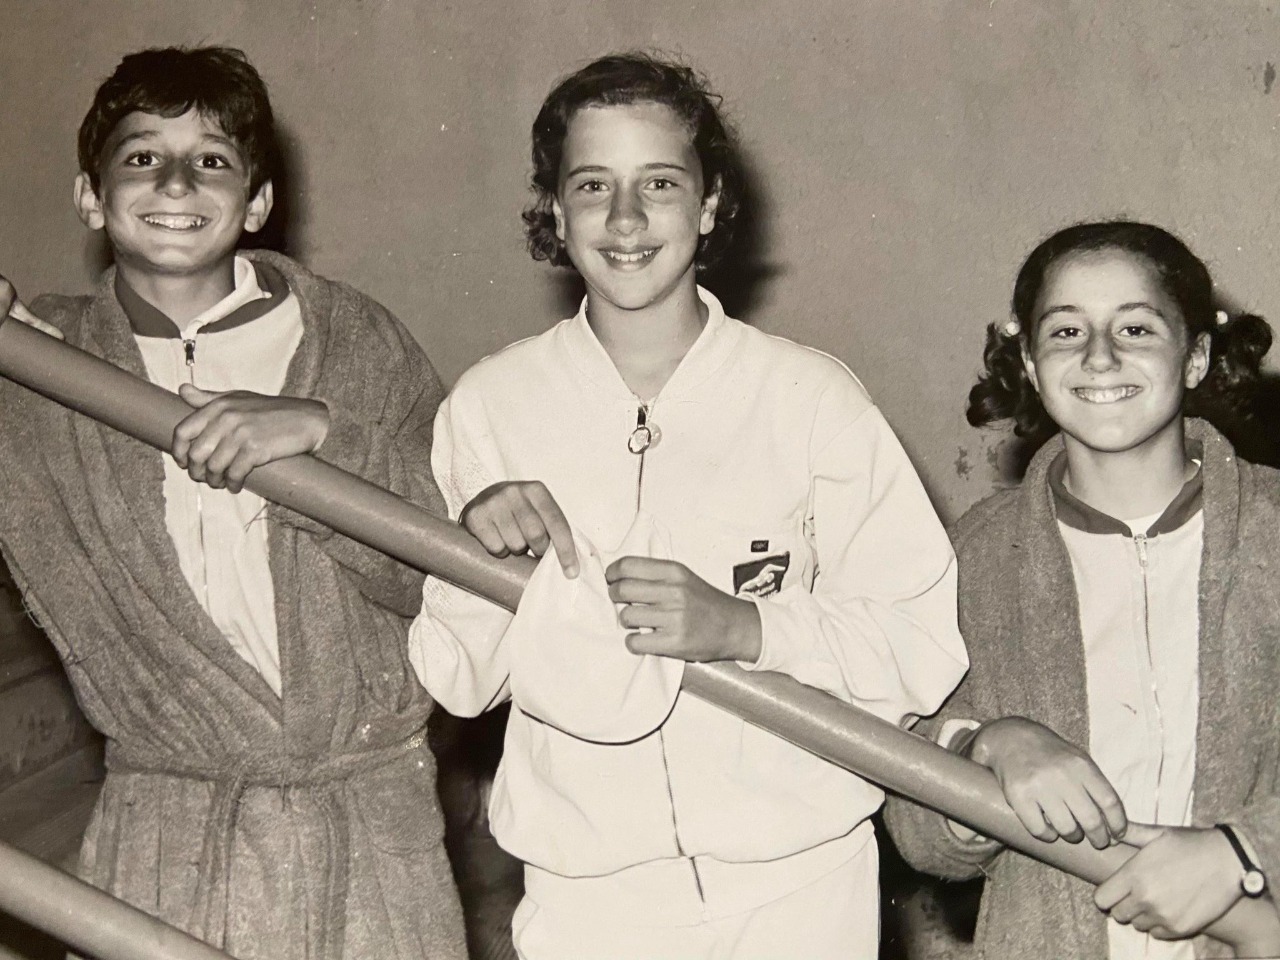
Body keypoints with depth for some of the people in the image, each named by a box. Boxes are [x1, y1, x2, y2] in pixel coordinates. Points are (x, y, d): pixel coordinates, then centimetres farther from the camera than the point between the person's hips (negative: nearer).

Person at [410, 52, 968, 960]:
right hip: (585, 884, 1)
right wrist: (476, 550, -16)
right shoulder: (489, 405, -2)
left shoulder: (812, 396, -7)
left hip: (798, 881, -1)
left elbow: (928, 644, -9)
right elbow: (457, 684, 2)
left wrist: (745, 627, -23)